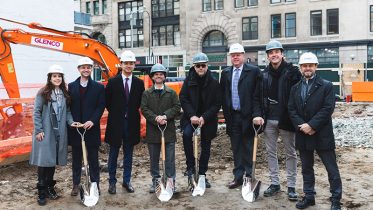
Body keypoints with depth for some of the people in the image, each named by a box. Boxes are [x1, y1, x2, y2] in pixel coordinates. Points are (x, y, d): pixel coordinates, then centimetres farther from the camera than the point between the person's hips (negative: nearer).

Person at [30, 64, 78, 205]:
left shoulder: (64, 94, 8)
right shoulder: (43, 93, -5)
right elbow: (36, 112, -5)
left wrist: (70, 122, -7)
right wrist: (38, 130, -10)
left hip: (59, 133, 4)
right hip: (45, 132, -4)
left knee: (53, 160, 10)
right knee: (44, 160, -2)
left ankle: (50, 187, 24)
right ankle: (42, 192, 9)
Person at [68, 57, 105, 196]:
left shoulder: (98, 87, 2)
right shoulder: (71, 86, 6)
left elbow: (101, 107, -3)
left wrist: (92, 121, -16)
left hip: (92, 128, -1)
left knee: (93, 159, 6)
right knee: (76, 158, 11)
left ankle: (95, 185, 16)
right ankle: (76, 184, 22)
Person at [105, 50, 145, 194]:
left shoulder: (139, 83, 3)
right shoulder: (113, 82, -3)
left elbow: (141, 103, 10)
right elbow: (107, 102, 2)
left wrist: (132, 112, 3)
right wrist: (116, 113, 3)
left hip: (132, 123, 2)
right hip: (116, 123, -2)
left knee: (128, 154, 11)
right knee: (113, 154, 8)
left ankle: (127, 181, 22)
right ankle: (112, 182, 20)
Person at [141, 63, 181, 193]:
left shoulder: (171, 92, 6)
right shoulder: (147, 93, 7)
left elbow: (177, 107, -2)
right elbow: (144, 109, -3)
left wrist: (165, 116, -17)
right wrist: (156, 118, -17)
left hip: (169, 130, -1)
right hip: (152, 130, 1)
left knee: (170, 158, 3)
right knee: (154, 158, 10)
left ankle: (171, 181, 12)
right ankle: (155, 181, 22)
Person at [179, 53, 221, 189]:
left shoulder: (214, 82, -6)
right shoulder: (189, 80, -2)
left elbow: (217, 104, -6)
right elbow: (183, 98, -5)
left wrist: (204, 117, -17)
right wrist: (191, 115, -17)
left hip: (208, 119, 0)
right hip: (191, 117, 0)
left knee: (205, 147, 7)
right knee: (186, 134, -28)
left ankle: (202, 175, 22)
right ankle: (190, 166, -14)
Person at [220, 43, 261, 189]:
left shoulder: (253, 71, -4)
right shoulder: (225, 73, 10)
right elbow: (223, 95, 12)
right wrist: (226, 113, 7)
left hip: (247, 116, -4)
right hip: (232, 116, 4)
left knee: (248, 149, 4)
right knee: (236, 149, 12)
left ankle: (249, 177, 15)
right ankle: (238, 177, 22)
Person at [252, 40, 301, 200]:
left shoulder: (292, 71, -6)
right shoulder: (264, 75, 7)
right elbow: (257, 97, 6)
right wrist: (257, 114, -7)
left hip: (286, 120, -4)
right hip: (269, 121, 4)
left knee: (291, 153, 7)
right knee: (271, 152, 12)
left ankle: (291, 186, 18)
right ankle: (274, 183, 25)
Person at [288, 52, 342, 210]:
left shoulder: (326, 86, -3)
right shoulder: (295, 88, 9)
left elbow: (328, 109, -13)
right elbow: (291, 110, 3)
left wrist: (312, 125, -19)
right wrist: (301, 126, -12)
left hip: (322, 135, -4)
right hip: (302, 135, 4)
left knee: (332, 169, 4)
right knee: (306, 168, 14)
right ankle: (309, 196, 27)